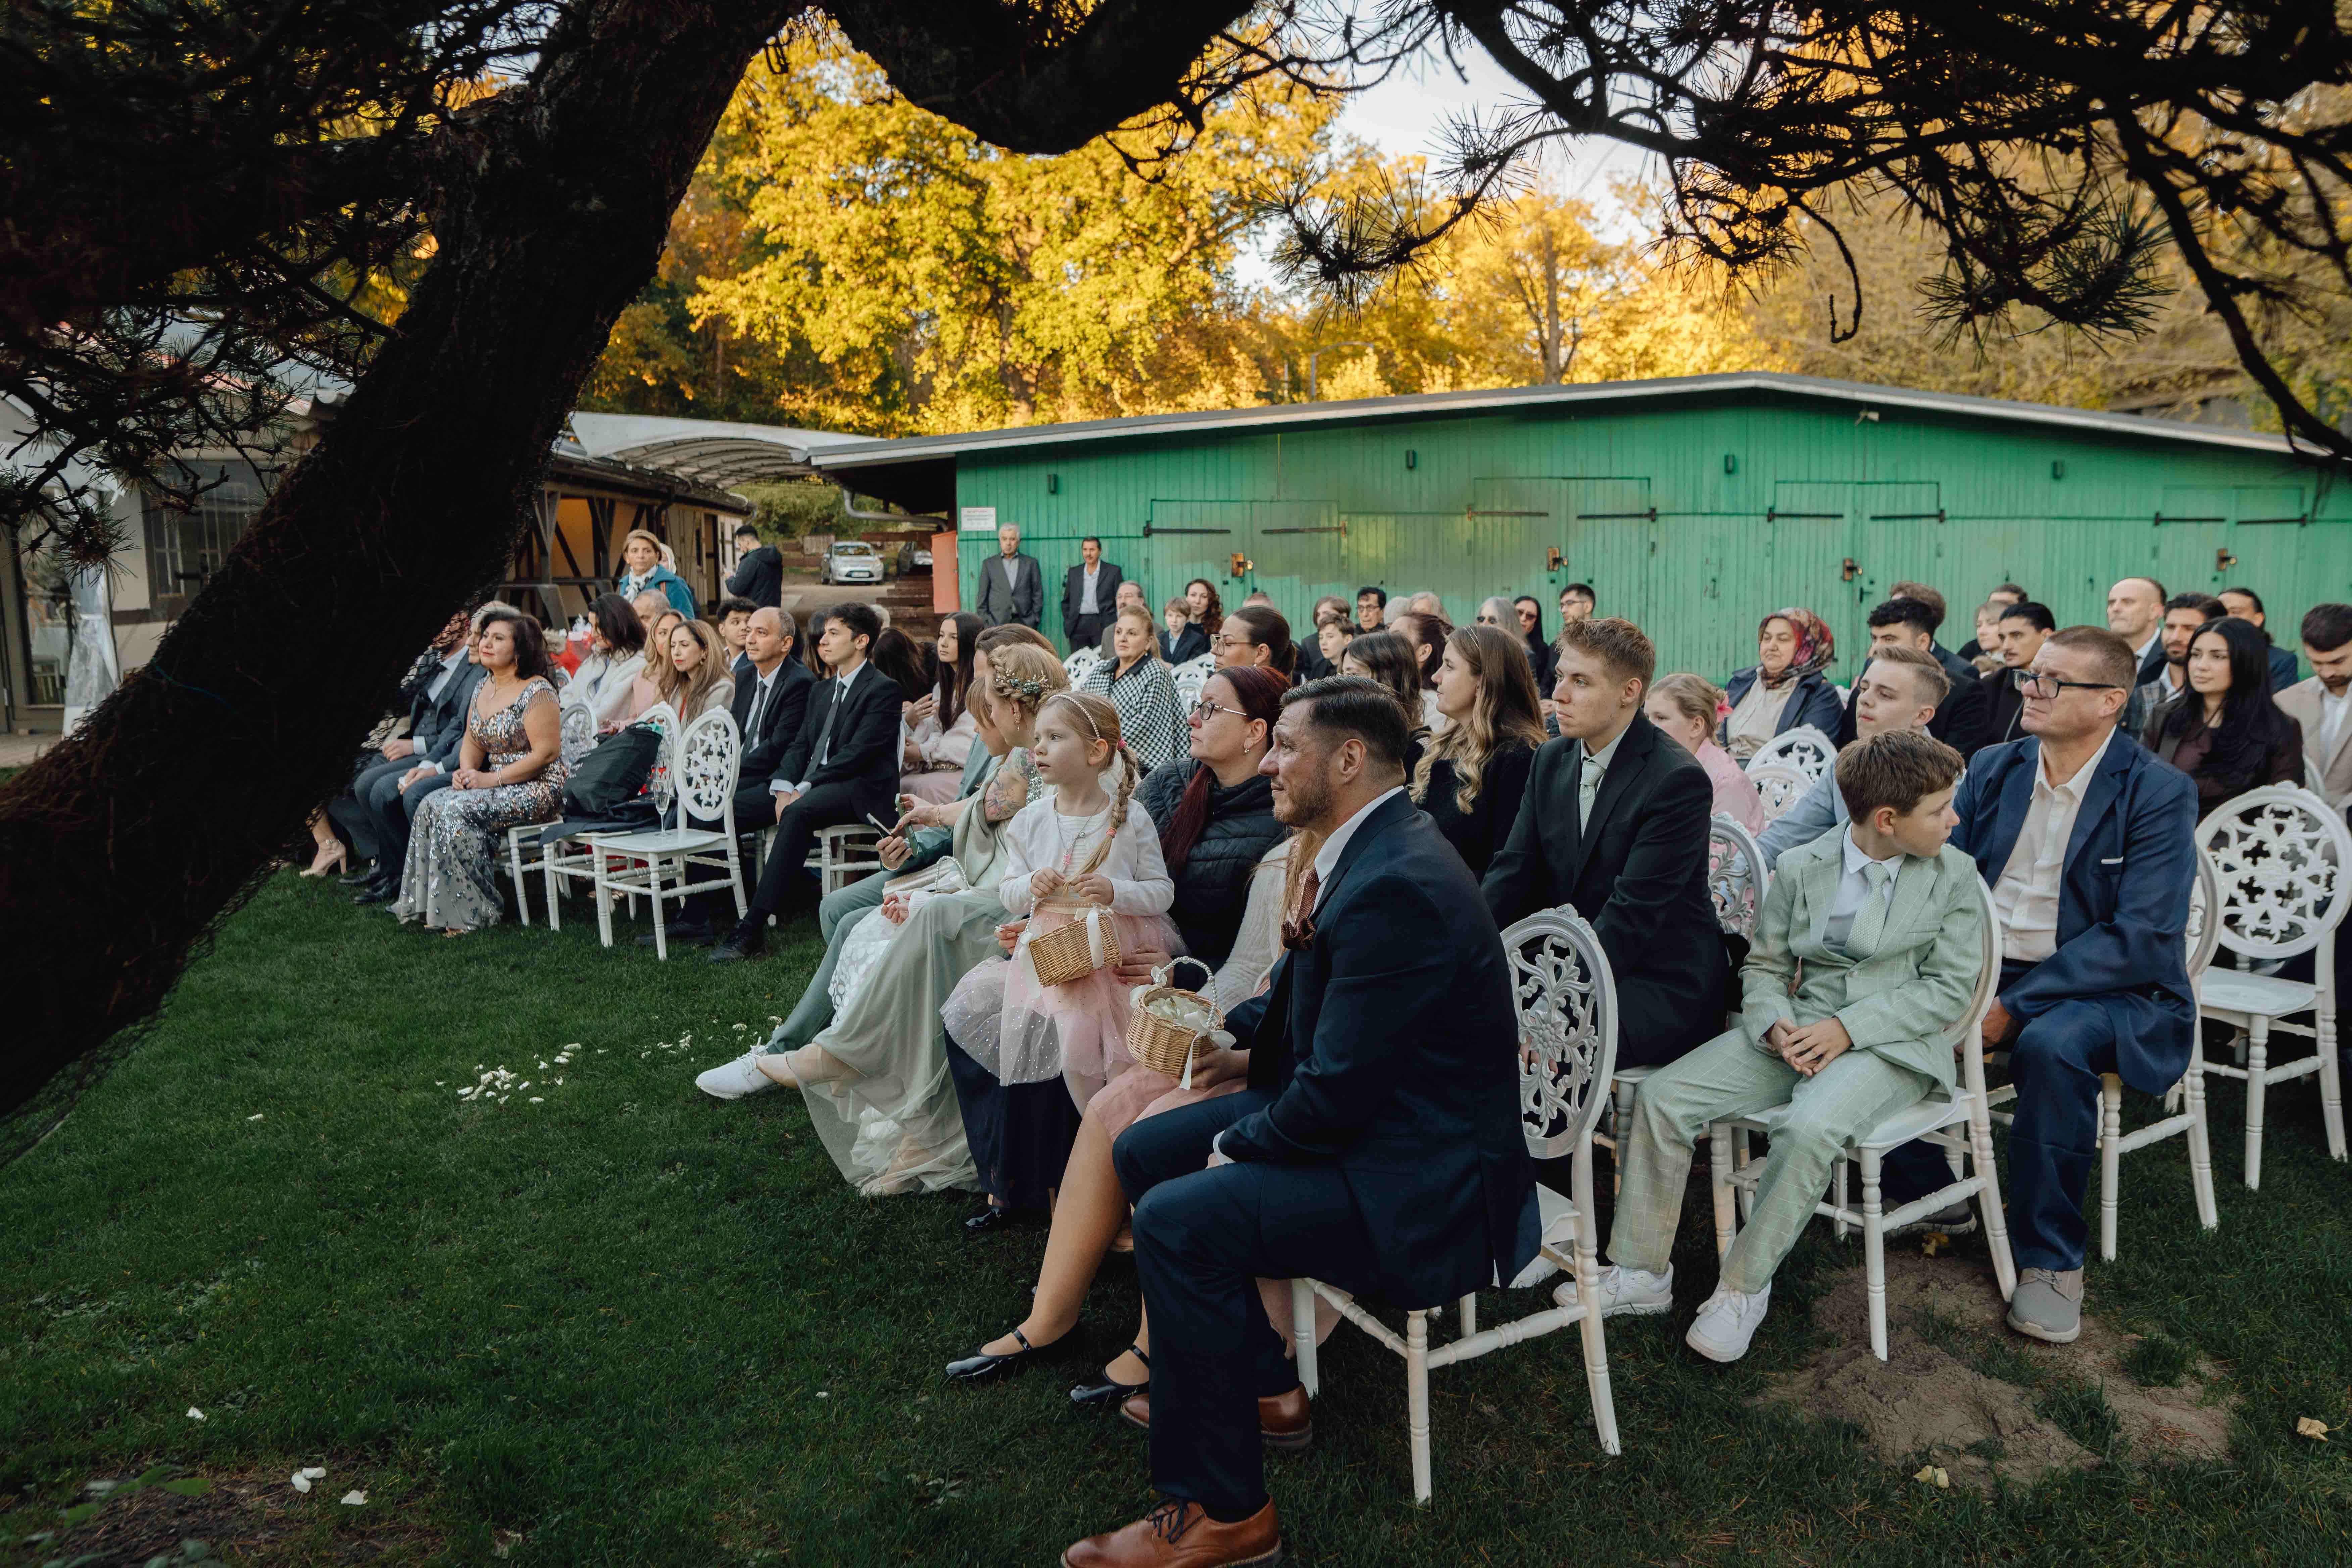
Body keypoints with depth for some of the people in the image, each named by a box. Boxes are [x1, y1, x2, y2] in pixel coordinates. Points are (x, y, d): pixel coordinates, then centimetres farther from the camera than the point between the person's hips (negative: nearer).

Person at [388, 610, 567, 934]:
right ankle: (431, 907, -8)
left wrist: (490, 779, -18)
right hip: (498, 786, 8)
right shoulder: (483, 687, 12)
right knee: (432, 806, -12)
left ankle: (477, 911, -15)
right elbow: (472, 742, 19)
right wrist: (466, 771, -4)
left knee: (457, 811, -24)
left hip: (537, 789, -8)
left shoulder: (536, 691, -14)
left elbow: (546, 753, -19)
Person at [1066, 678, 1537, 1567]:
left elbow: (1336, 1095, -26)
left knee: (1175, 1221, -23)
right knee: (1145, 1152, 11)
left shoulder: (1397, 888, -27)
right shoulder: (1367, 851, 5)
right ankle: (1257, 1386, 24)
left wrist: (1239, 1144, -10)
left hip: (1427, 1190, -11)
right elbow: (1312, 1000, 20)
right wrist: (1224, 1025, 7)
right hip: (1361, 1117, 11)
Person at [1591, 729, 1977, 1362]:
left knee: (1809, 1129, -35)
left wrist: (1848, 1027, -15)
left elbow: (1952, 988, -3)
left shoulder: (1954, 874, 2)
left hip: (1891, 1044, -3)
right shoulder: (1801, 867, 7)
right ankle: (1643, 1273, -3)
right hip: (1796, 1029, 3)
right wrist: (1777, 1025, -12)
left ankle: (1745, 1288, -15)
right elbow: (1764, 965, 11)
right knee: (1660, 1097, -15)